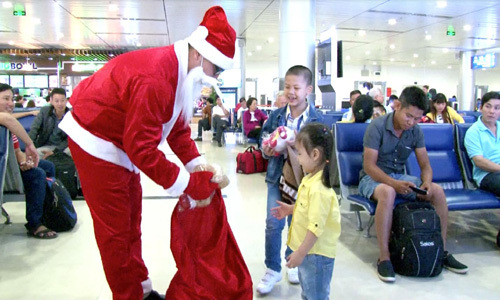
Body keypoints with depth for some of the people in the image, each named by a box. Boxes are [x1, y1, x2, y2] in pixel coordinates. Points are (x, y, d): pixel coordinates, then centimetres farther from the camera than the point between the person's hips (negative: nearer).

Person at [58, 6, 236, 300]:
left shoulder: (181, 72, -2)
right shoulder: (155, 78, -33)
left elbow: (179, 127, 3)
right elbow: (142, 149, -32)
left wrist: (198, 166, -8)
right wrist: (189, 184, -25)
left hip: (123, 141, 10)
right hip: (96, 141, -10)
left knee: (131, 218, 17)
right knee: (115, 228, 0)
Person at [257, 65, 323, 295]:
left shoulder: (316, 119, -8)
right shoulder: (276, 115, -1)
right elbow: (264, 140, 6)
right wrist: (266, 150, -15)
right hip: (277, 175, 1)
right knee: (273, 223, -1)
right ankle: (272, 269, 18)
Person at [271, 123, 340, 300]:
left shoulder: (318, 189, -29)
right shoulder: (311, 179, 2)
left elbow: (316, 227, -29)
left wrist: (300, 253, -23)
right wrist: (291, 209, 10)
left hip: (316, 253, -10)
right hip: (308, 250, 10)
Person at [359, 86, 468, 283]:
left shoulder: (416, 131, 0)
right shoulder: (377, 126, -17)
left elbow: (425, 165, 3)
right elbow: (369, 166, -21)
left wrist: (427, 182, -20)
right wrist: (394, 183, -35)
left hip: (399, 177, 6)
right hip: (373, 178, -6)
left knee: (437, 191, -15)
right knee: (388, 192, -39)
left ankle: (442, 252, 0)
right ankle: (384, 258, -31)